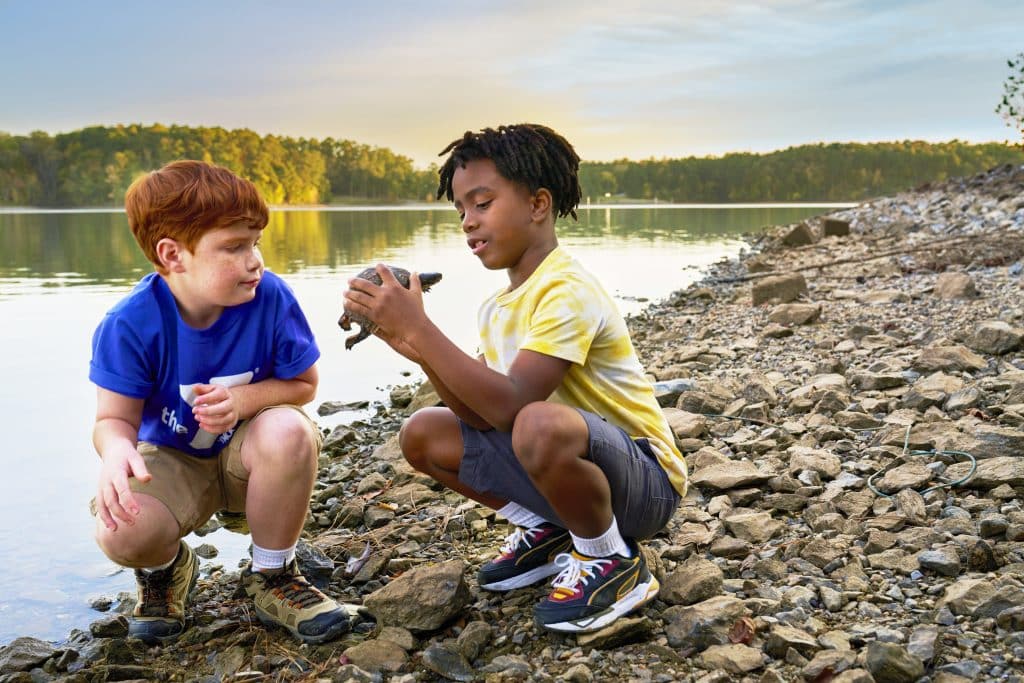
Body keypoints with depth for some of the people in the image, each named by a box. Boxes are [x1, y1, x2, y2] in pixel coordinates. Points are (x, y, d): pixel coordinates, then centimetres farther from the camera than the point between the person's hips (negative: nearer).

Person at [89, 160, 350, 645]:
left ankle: (271, 577, -8)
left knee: (289, 431, -35)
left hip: (248, 446, 1)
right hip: (171, 458, 0)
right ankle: (166, 569, 12)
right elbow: (115, 418, -14)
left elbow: (303, 384, -8)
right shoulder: (129, 324, -21)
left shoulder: (271, 297, -19)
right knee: (121, 533, -32)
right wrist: (116, 451, -40)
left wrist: (245, 398, -29)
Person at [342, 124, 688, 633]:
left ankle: (612, 561, -11)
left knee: (541, 425, -40)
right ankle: (547, 531, 12)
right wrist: (417, 347, -15)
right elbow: (482, 418, -2)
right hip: (571, 463, 8)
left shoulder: (566, 291, -23)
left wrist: (419, 327, -31)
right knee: (422, 434, 4)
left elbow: (510, 407, -33)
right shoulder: (498, 308, 5)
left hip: (644, 480, -8)